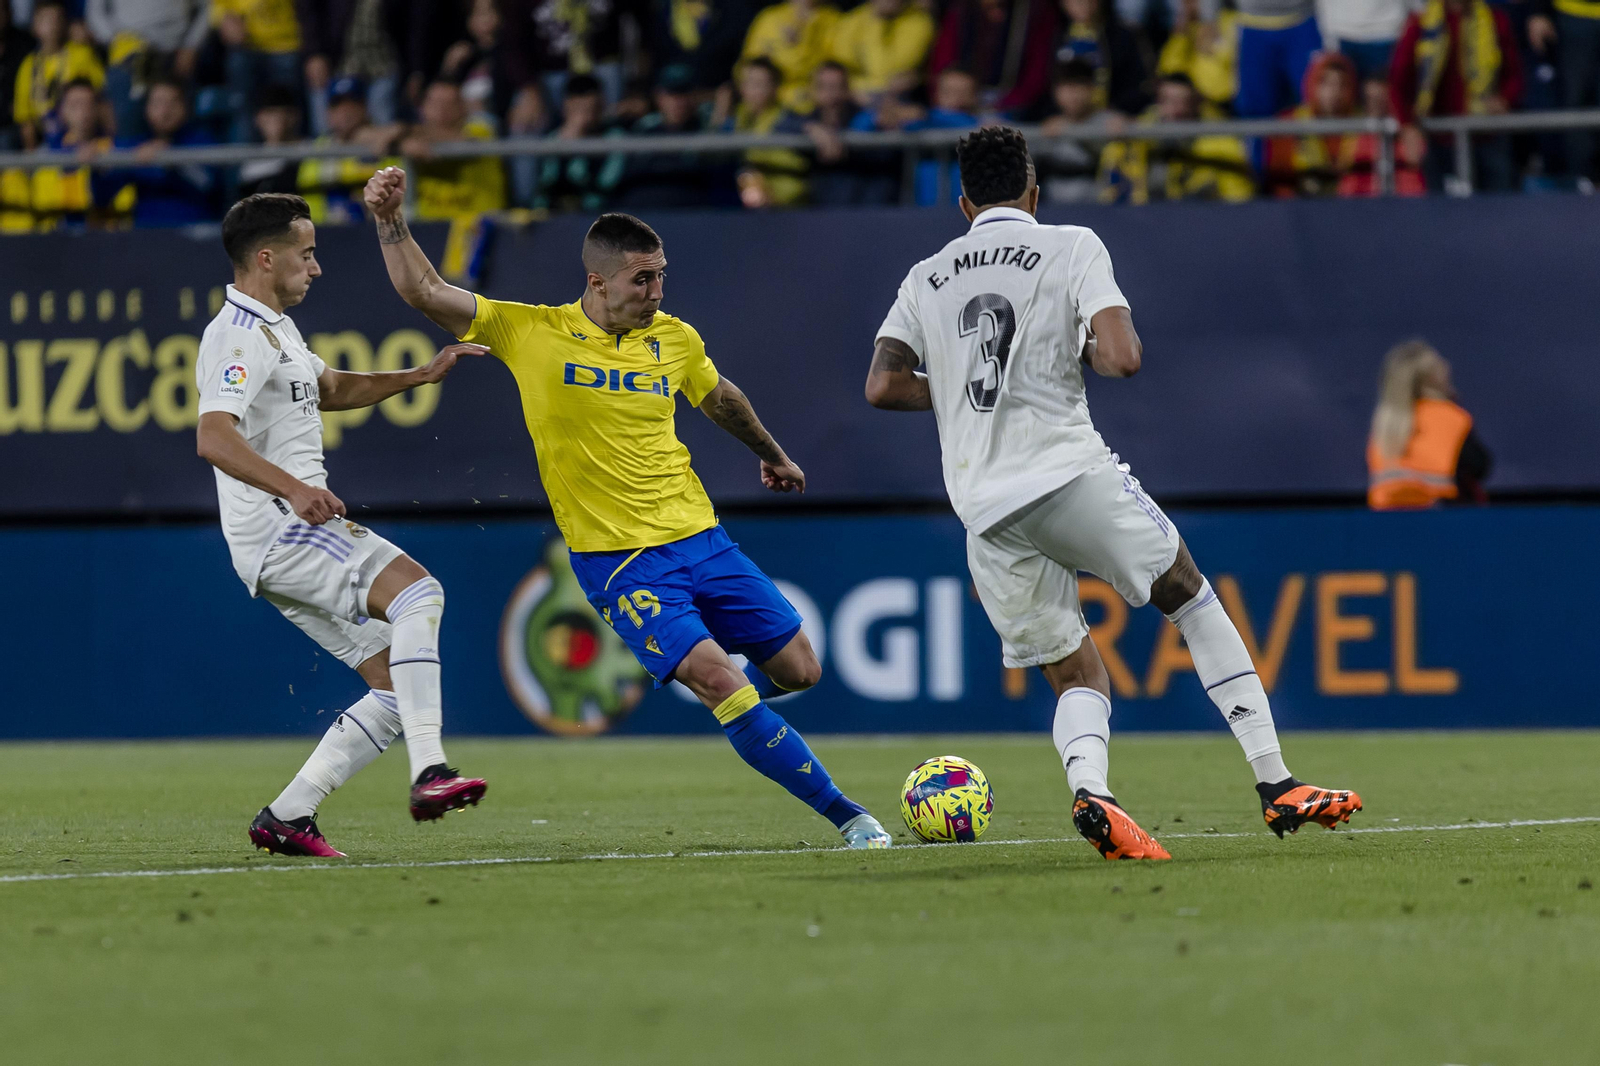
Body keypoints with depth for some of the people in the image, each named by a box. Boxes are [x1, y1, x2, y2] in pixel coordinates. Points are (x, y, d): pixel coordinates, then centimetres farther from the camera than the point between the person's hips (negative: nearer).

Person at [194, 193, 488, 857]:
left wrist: (422, 375, 27)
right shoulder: (240, 338, -12)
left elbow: (330, 390, 39)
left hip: (303, 531, 11)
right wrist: (295, 490, -39)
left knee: (397, 685, 4)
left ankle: (287, 817, 5)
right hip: (279, 530, -11)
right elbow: (213, 437, -27)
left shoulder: (274, 328, 22)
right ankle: (429, 774, -39)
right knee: (417, 590, -28)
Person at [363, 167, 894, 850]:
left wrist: (772, 455, 40)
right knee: (719, 681, -19)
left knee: (798, 670, 5)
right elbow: (424, 292, -7)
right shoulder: (532, 332, -7)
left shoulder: (675, 340, 4)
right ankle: (846, 816, -11)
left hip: (699, 538, 5)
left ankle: (735, 691, 41)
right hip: (616, 560, -5)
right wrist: (390, 221, -19)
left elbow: (720, 399, 26)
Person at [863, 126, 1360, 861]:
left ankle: (1089, 788, -22)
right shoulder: (1072, 247, 4)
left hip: (984, 511, 3)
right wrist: (1084, 352, 13)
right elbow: (1122, 357, -9)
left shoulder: (924, 280, 16)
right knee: (1192, 599, 15)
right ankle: (1275, 783, 7)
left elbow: (882, 386, 6)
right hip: (1068, 467, -3)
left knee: (1076, 679, 11)